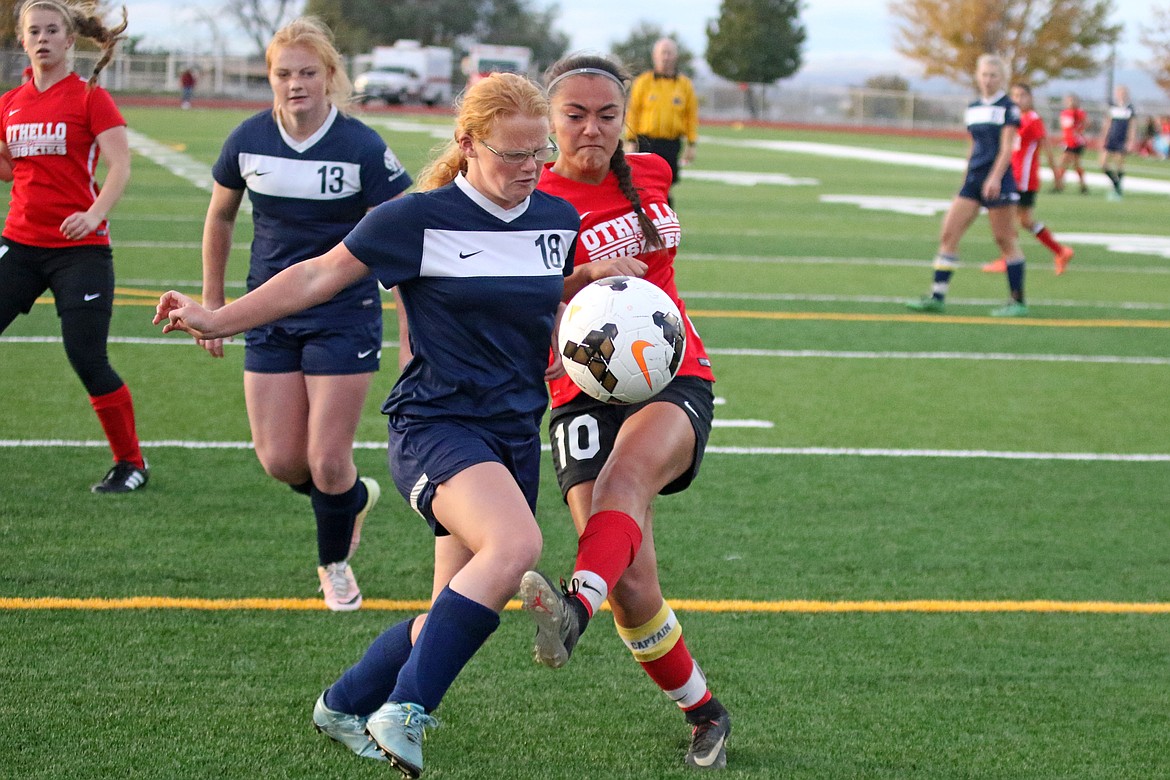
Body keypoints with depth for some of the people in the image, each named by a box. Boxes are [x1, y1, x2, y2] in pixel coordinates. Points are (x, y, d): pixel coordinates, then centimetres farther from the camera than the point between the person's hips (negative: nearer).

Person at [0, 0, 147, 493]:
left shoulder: (90, 98, -5)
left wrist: (95, 213, -29)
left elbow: (120, 166, -13)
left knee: (87, 359, -9)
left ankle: (131, 463, 7)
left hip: (80, 248, -5)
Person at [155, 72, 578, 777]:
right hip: (435, 424, -6)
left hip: (516, 437, 6)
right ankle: (404, 711, -28)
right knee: (515, 543, -34)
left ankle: (344, 706, 31)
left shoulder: (560, 220, 6)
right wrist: (218, 319, -2)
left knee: (462, 614, 6)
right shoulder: (420, 217, -8)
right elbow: (319, 276, -1)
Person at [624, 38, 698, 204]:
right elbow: (632, 113, 3)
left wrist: (691, 145, 4)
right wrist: (631, 141, -3)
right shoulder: (643, 82, 3)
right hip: (647, 144, -1)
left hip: (672, 145, 1)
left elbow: (692, 115, 9)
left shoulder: (685, 84, 7)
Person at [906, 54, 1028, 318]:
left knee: (1005, 240, -2)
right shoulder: (973, 108, 15)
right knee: (948, 233, -1)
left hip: (998, 179, -7)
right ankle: (937, 296, 1)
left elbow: (1006, 147, -13)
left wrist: (994, 178, -24)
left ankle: (1018, 301, 6)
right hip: (973, 178, 7)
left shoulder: (1008, 108, -5)